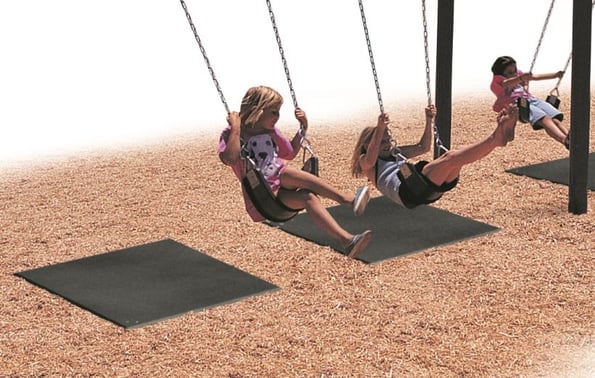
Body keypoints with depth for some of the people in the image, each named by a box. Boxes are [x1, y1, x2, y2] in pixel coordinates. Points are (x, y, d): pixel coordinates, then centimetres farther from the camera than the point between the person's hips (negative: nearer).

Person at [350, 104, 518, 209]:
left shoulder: (395, 152, 38)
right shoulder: (366, 162, 16)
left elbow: (422, 147, 36)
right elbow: (370, 159, -10)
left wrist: (428, 122, 25)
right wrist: (379, 129, -23)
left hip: (429, 186, 7)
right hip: (406, 190, -7)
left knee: (455, 157, -20)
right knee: (450, 158, -27)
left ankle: (497, 137, -38)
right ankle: (496, 137, -40)